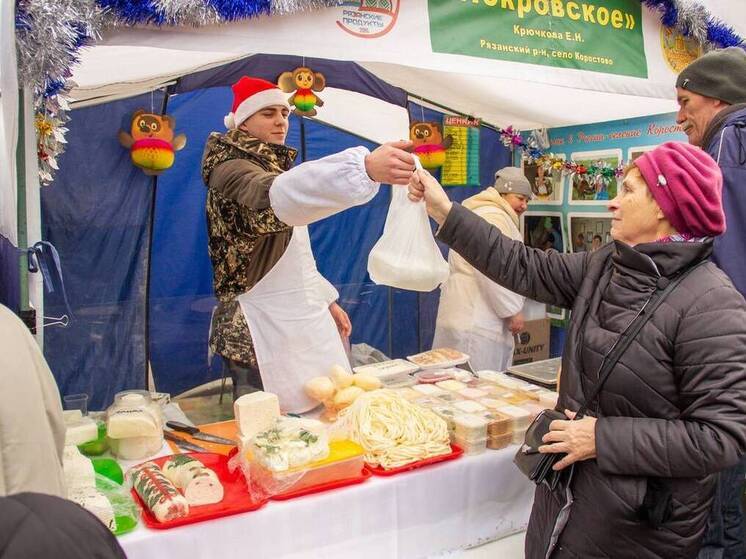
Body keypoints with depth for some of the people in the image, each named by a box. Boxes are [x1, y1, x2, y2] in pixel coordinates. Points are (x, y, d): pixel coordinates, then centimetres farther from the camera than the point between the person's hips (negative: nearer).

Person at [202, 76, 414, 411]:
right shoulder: (229, 169, -12)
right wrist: (365, 167, -50)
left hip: (304, 317, 8)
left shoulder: (272, 165, 18)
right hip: (261, 329, -8)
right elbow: (279, 193, -36)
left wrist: (326, 299, 18)